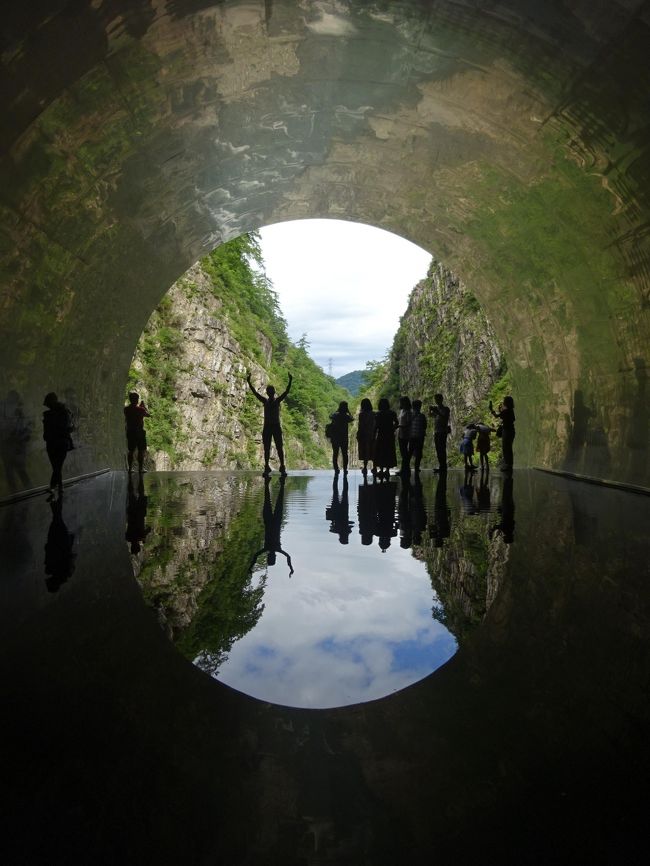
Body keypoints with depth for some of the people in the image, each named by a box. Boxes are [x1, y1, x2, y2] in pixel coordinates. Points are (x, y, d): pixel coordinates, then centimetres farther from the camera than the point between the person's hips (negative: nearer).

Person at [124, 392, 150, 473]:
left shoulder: (126, 409, -2)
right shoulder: (140, 409, -12)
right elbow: (148, 415, 5)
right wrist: (143, 406, 14)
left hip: (129, 432, 4)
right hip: (139, 432, -4)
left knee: (130, 451, 9)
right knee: (141, 451, 2)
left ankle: (130, 468, 9)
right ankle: (140, 468, 1)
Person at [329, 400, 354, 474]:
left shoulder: (335, 415, -5)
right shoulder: (346, 416, -11)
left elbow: (330, 417, 17)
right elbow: (352, 419, 9)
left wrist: (337, 410, 13)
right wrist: (348, 412, 6)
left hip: (334, 438, 2)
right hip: (344, 439, -2)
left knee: (335, 454, 10)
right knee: (344, 454, 8)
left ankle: (336, 469, 10)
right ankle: (345, 470, 8)